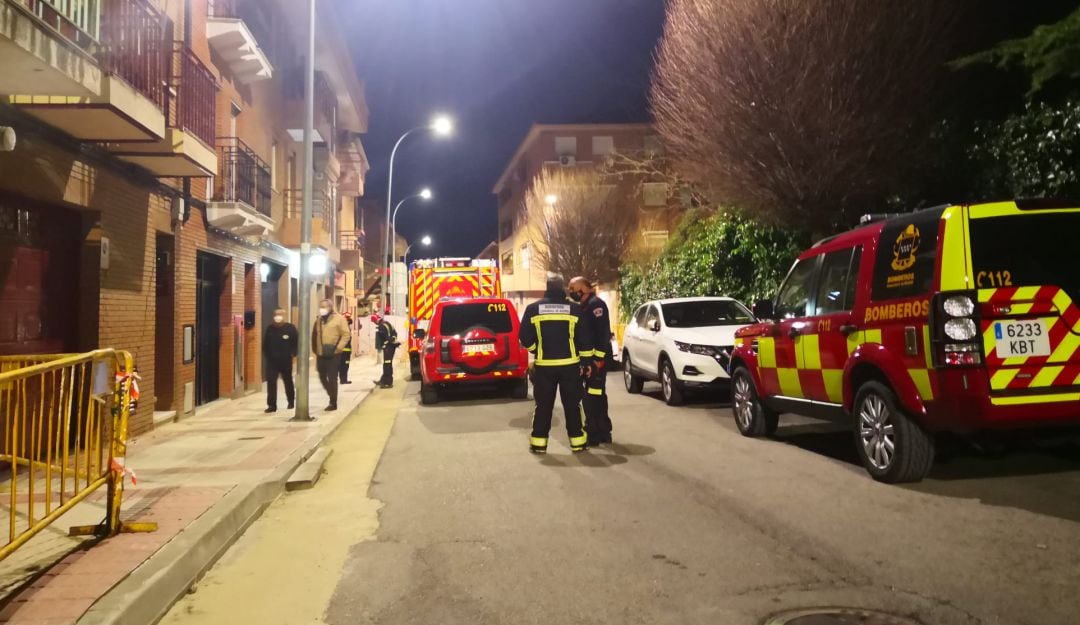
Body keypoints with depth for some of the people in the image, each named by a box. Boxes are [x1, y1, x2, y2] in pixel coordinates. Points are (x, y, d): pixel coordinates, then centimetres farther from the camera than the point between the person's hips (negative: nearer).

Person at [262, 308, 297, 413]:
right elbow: (265, 343, 13)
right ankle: (272, 405, -3)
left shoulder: (290, 328, -5)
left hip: (286, 360, -2)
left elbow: (296, 342, -3)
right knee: (271, 382, -6)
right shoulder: (270, 328, 6)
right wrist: (266, 354, 5)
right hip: (272, 360, 2)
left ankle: (291, 401, 34)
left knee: (288, 381, 14)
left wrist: (293, 354, -10)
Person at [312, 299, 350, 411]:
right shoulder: (318, 320, 12)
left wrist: (338, 347, -16)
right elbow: (314, 336, 19)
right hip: (321, 354, 6)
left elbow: (346, 334, -9)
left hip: (333, 355, -6)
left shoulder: (339, 319, -5)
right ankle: (332, 396, 32)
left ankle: (333, 403, 5)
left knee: (332, 378, -3)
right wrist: (315, 349, 11)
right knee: (322, 377, 12)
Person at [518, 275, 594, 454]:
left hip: (544, 365, 0)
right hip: (570, 364, 0)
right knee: (572, 404, 9)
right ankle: (577, 441, 11)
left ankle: (539, 442, 9)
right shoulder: (574, 309, -2)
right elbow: (585, 339, 0)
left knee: (543, 405, 8)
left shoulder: (533, 309, -1)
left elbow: (526, 339, 0)